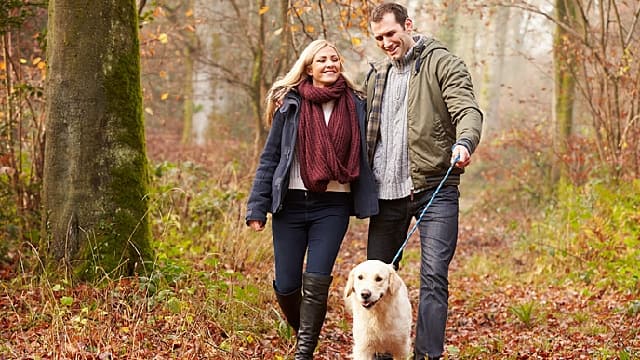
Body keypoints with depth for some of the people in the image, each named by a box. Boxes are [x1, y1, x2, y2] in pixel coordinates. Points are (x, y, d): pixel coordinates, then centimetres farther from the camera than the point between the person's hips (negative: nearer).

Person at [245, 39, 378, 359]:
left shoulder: (355, 105, 4)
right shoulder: (291, 104, 1)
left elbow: (363, 156, 11)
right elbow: (270, 157, 3)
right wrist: (257, 207, -3)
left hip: (333, 205, 0)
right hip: (291, 203, 0)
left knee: (316, 281, -9)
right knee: (286, 286, 3)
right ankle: (302, 332, 32)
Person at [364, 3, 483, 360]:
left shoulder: (443, 63, -2)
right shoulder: (376, 74, 18)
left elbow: (468, 109, -15)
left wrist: (464, 142, -36)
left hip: (434, 189, -6)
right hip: (386, 192, 6)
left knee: (434, 276, -11)